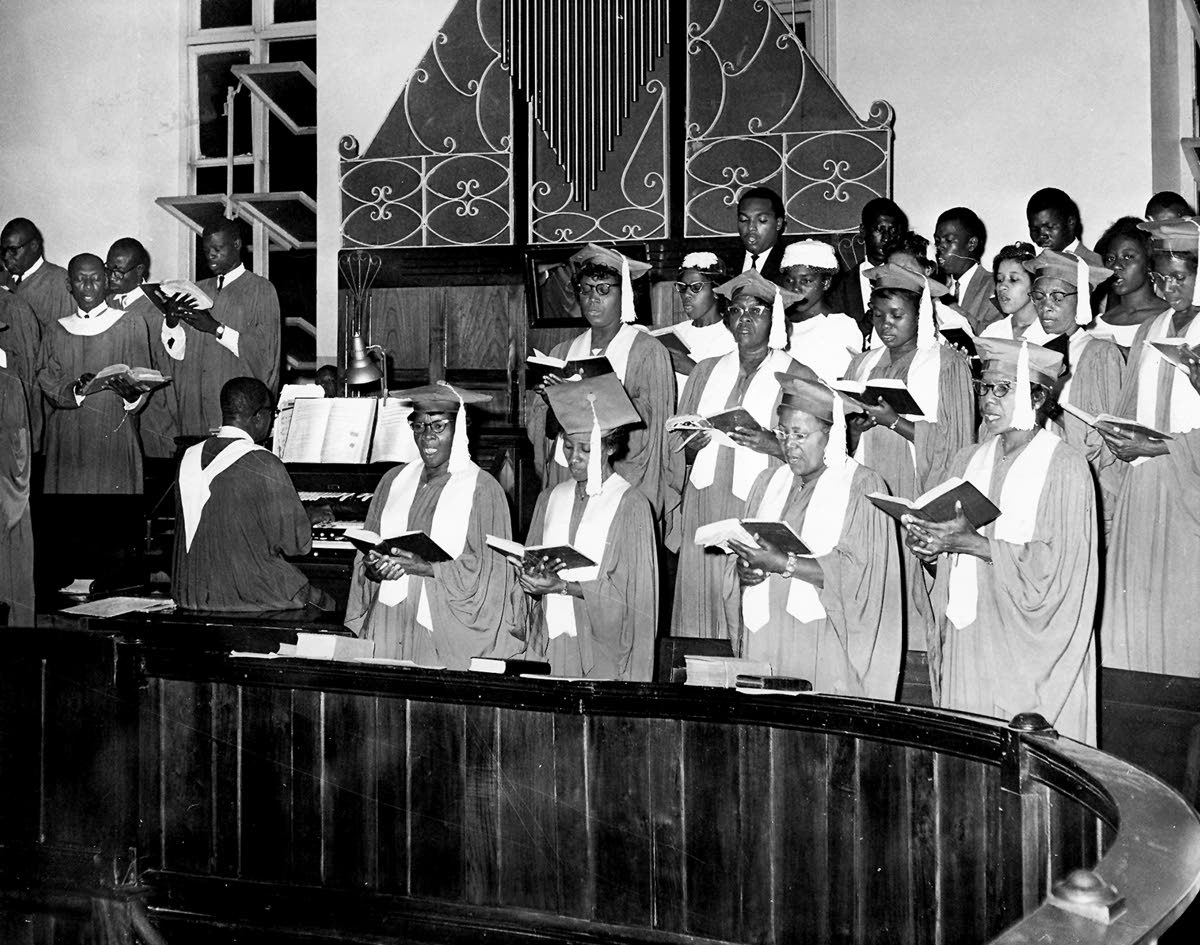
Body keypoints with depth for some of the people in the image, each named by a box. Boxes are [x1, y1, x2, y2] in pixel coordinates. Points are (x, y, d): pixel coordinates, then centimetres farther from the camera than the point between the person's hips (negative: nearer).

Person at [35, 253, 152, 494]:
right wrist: (76, 390, -19)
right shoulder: (56, 332, 10)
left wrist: (131, 394, -24)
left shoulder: (131, 325, 3)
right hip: (68, 437, 2)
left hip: (115, 436, -2)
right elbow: (48, 384, 1)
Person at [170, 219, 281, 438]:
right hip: (196, 402, 5)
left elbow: (264, 348, -12)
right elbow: (181, 352, 10)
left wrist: (217, 329, -17)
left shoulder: (261, 290, -1)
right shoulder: (199, 291, 16)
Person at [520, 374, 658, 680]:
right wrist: (534, 577, -12)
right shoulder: (550, 499, 11)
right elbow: (526, 571, 11)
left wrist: (563, 587, -16)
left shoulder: (631, 506, -5)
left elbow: (630, 593, -9)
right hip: (548, 642, 4)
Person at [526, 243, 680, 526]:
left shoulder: (648, 351, -1)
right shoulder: (562, 352, 15)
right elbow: (535, 422, 11)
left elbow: (649, 418, -13)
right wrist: (545, 397, -11)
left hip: (622, 479, -4)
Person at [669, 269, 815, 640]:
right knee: (701, 606, 2)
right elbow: (678, 446, 17)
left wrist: (771, 444, -18)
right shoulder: (707, 371, 16)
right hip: (705, 509, 4)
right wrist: (692, 445, -5)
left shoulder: (798, 377, 3)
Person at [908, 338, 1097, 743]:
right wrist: (930, 545, -8)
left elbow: (1055, 568, -16)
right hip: (966, 646, 6)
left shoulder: (1065, 468, -8)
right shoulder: (968, 461, 11)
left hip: (1029, 650, -5)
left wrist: (971, 542, -20)